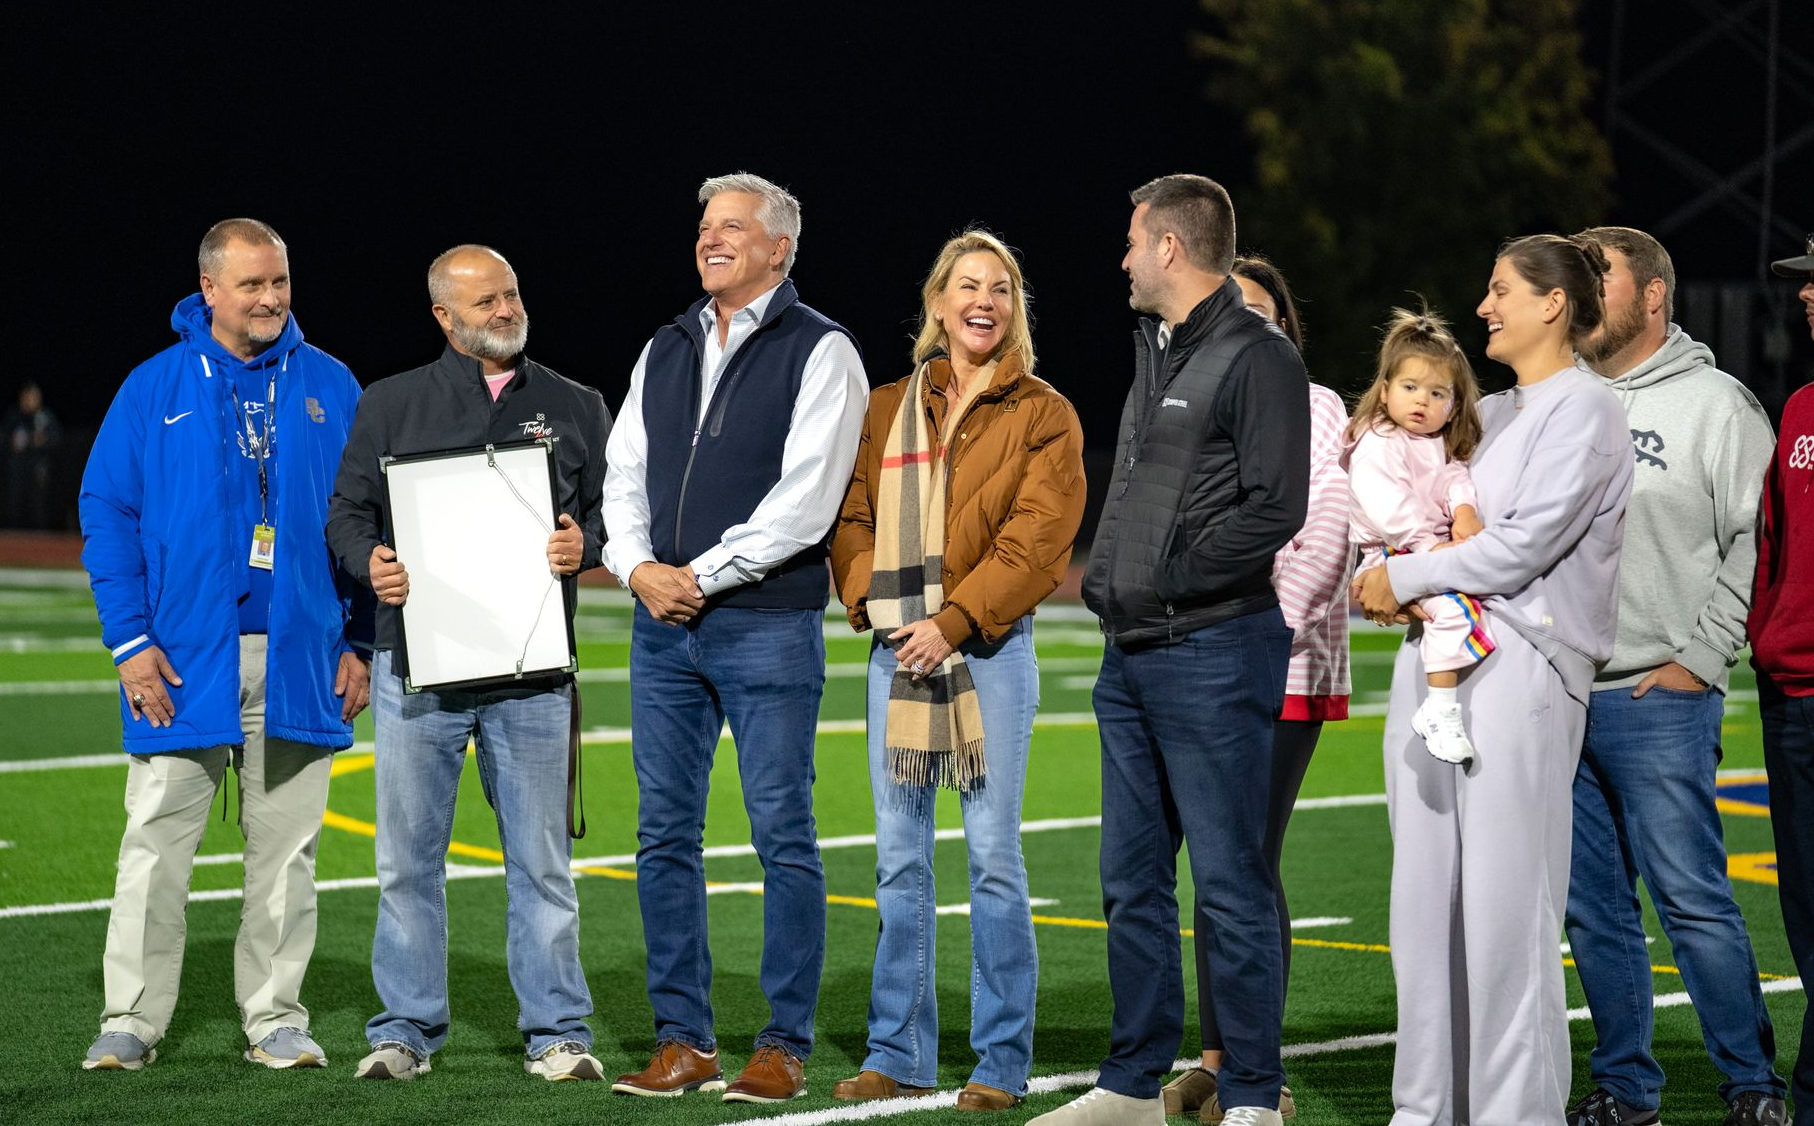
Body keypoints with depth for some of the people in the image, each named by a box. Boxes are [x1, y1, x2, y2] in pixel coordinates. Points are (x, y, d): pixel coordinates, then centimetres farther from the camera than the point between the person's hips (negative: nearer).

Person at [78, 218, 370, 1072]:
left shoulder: (330, 388, 7)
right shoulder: (154, 390, 2)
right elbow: (107, 514, 1)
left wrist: (362, 640, 2)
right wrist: (131, 640, -7)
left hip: (299, 661, 2)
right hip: (183, 658, -2)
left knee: (285, 848, 7)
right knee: (156, 844, -3)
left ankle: (275, 1018, 14)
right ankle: (132, 1020, 3)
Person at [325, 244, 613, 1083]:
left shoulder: (575, 409, 12)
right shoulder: (392, 405, 10)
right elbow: (348, 511, 10)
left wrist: (583, 545, -9)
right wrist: (371, 562, -11)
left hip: (531, 669, 0)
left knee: (541, 857, 1)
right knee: (407, 853, 3)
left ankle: (556, 1031, 8)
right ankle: (406, 1029, 12)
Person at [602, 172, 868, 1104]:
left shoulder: (819, 352, -3)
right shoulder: (666, 350, 16)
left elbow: (806, 500, -11)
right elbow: (625, 475, 15)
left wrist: (703, 575, -13)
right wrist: (637, 567, -4)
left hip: (768, 623, -6)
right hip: (664, 625, 6)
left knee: (783, 835, -3)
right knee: (664, 833, 6)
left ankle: (784, 1045, 2)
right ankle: (683, 1040, 13)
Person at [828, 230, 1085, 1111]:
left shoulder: (1043, 416, 2)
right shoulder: (887, 411, 13)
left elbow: (1036, 536, -7)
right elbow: (853, 516, 11)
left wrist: (955, 619, -15)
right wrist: (873, 602, -7)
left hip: (988, 648, -4)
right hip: (896, 647, 4)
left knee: (994, 855, -4)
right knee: (899, 858, 6)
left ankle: (1002, 1062, 2)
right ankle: (899, 1056, 13)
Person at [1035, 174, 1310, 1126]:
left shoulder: (1257, 359, -11)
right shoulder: (1155, 352, 18)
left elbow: (1275, 510, -19)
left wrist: (1167, 580, -16)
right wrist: (1106, 574, 11)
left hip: (1213, 654, -9)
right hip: (1133, 656, 9)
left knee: (1230, 885, -5)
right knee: (1132, 880, 12)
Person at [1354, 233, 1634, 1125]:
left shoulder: (1584, 408, -4)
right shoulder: (1487, 413, 20)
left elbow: (1525, 544, -13)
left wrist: (1406, 579, -5)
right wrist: (1385, 580, 7)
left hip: (1522, 661, -8)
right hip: (1433, 659, 8)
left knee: (1504, 903, -9)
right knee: (1424, 896, 7)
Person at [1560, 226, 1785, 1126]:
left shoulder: (1716, 404, -1)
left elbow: (1758, 544, -4)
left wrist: (1700, 657, -9)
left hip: (1659, 699, -5)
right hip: (1556, 696, 5)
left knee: (1692, 900, -7)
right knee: (1593, 907, 9)